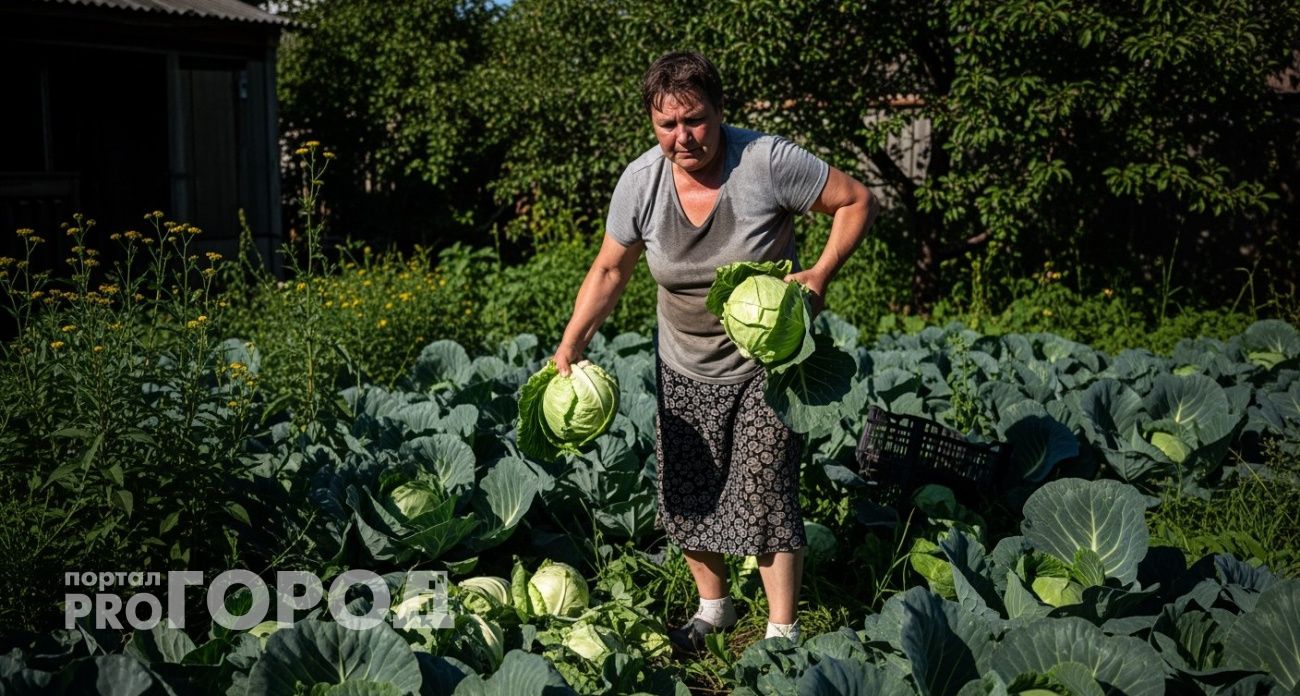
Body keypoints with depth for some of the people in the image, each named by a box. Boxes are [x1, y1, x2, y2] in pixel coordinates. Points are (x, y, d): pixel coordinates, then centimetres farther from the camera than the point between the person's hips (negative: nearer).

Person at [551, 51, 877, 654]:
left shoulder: (767, 161, -23)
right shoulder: (641, 181, -11)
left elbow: (857, 201, -12)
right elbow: (610, 270, 1)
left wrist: (820, 275, -24)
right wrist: (570, 345, -6)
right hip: (684, 366, 4)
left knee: (765, 490, -8)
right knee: (687, 490, 12)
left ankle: (782, 632, 5)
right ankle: (713, 605, 34)